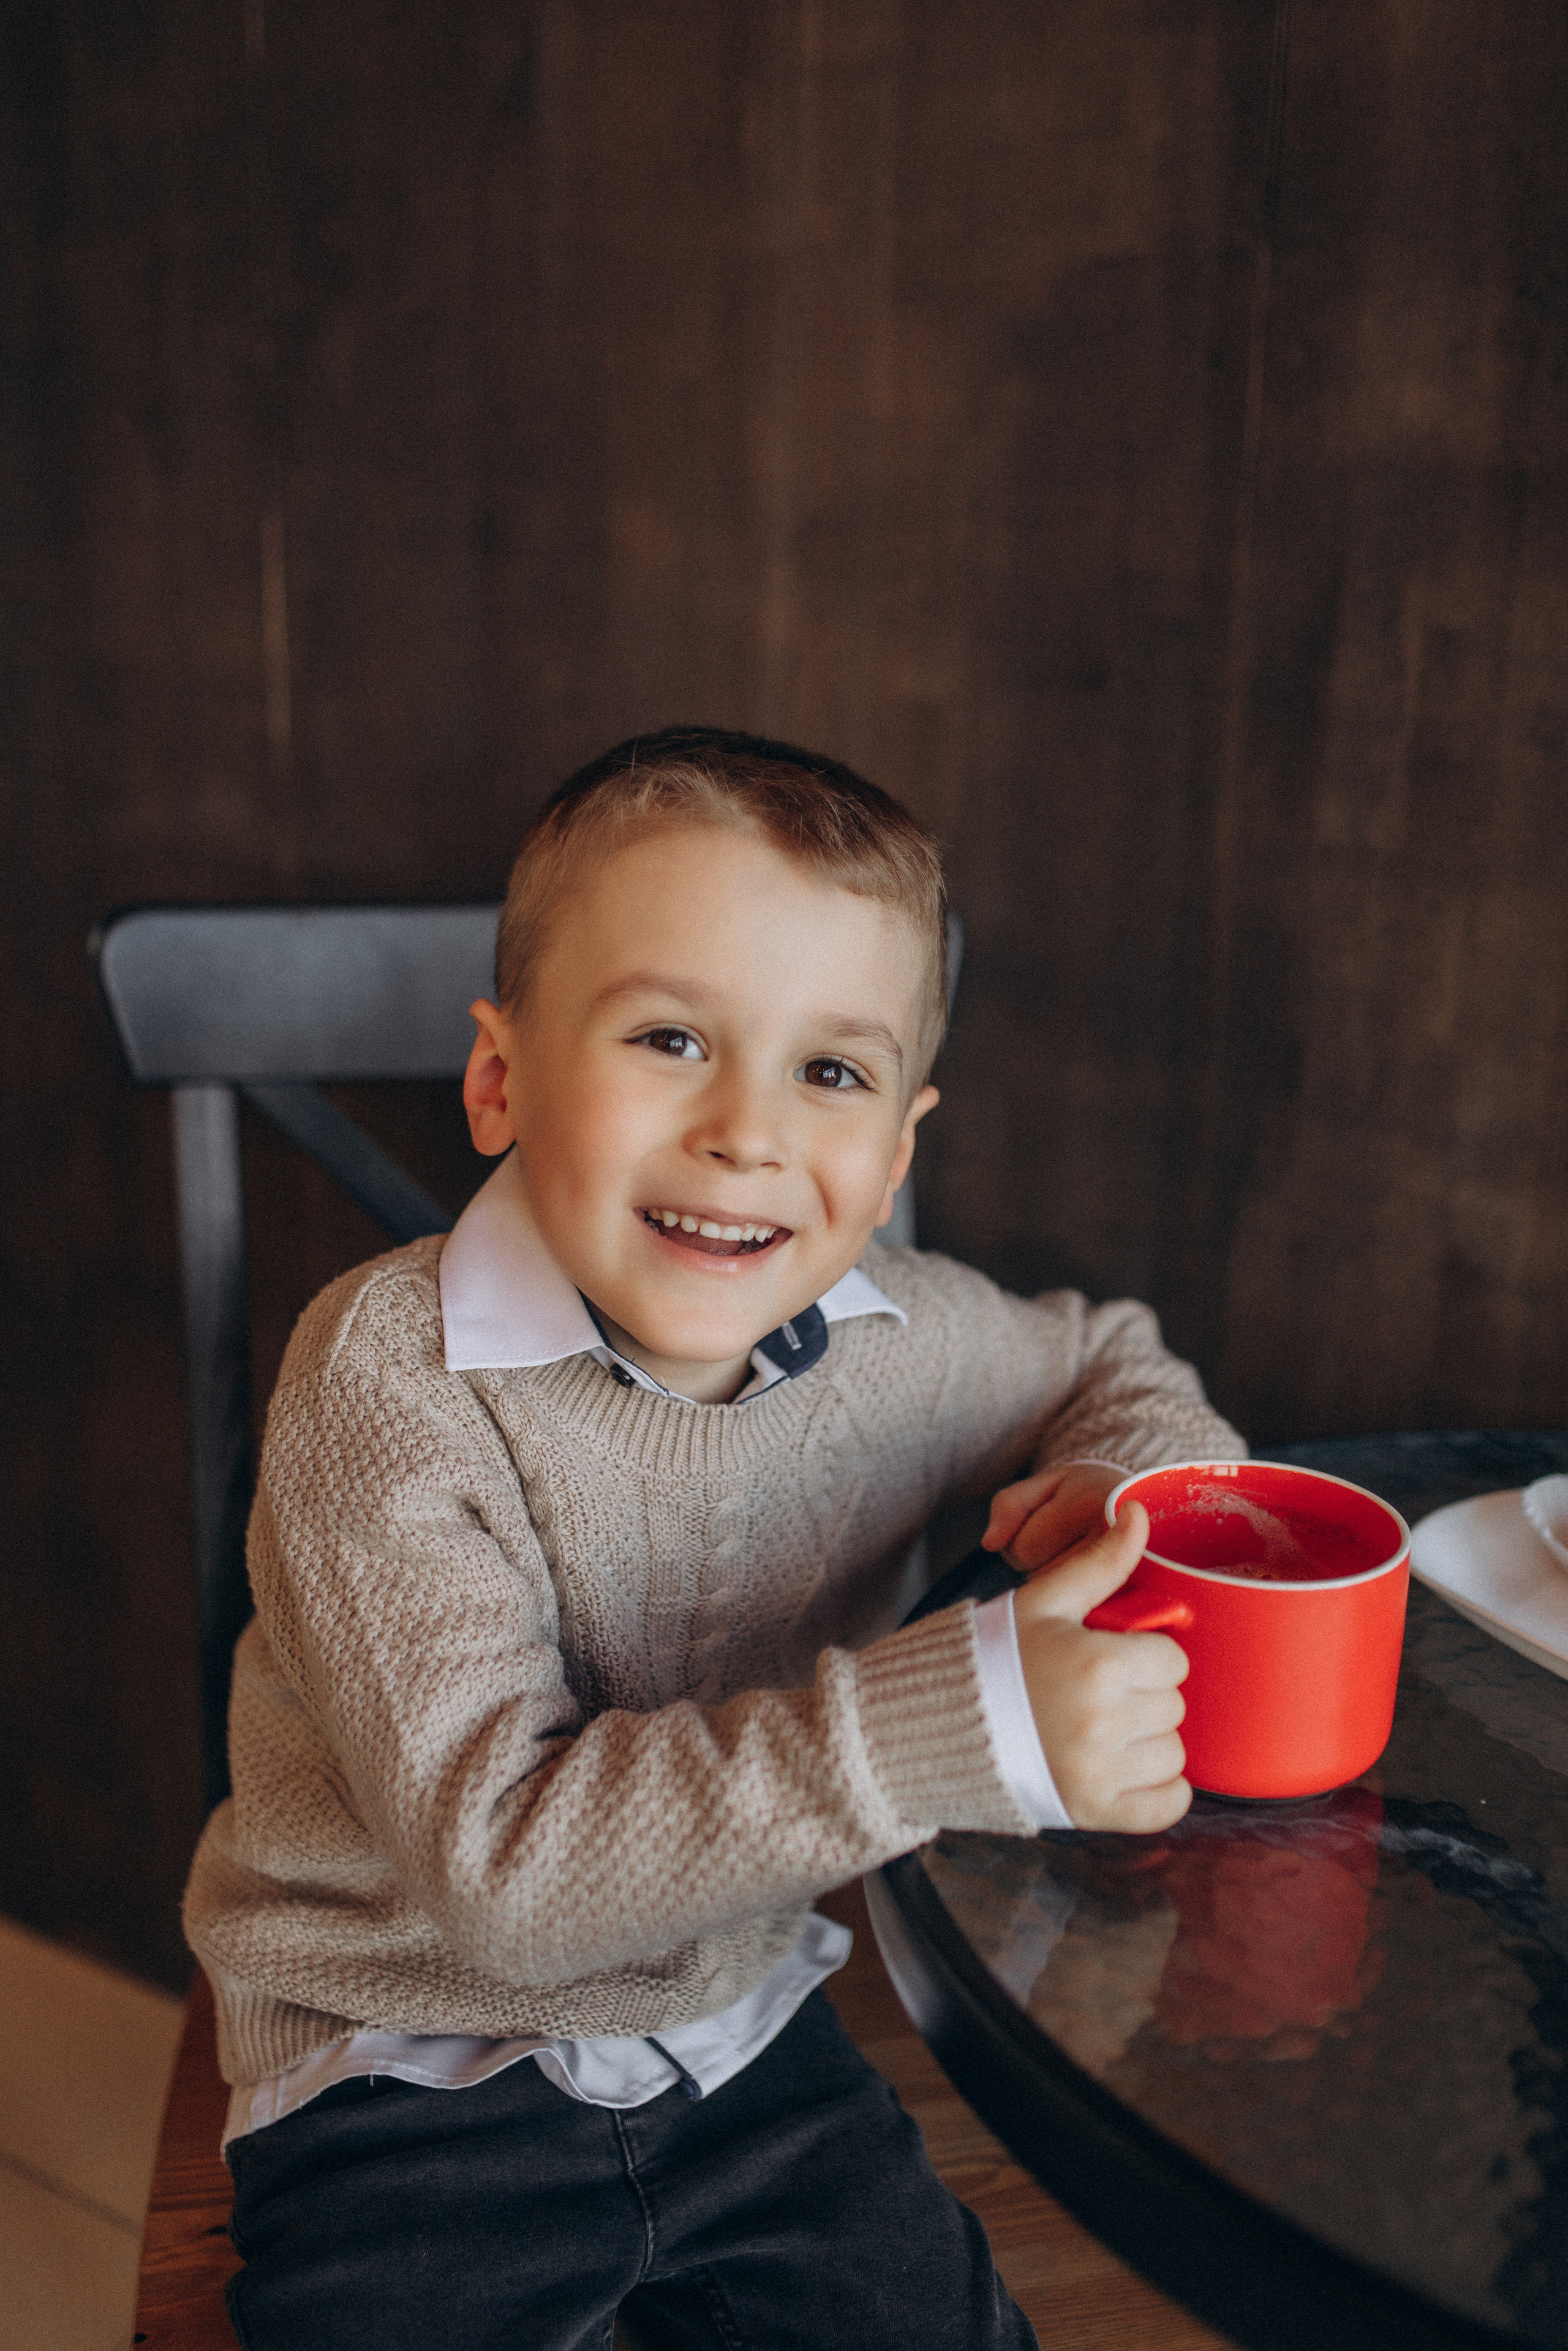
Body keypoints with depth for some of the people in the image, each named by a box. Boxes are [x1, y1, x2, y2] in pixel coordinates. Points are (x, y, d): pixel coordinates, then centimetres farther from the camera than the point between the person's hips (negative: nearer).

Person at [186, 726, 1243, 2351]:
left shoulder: (899, 1337, -8)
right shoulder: (390, 1378, -23)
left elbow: (1108, 1360, 14)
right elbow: (500, 1861, -30)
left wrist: (1120, 1482, -11)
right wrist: (969, 1724, -38)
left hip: (743, 2041, 4)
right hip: (411, 2081, -3)